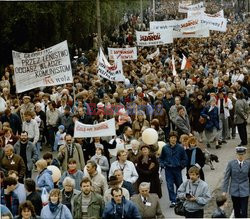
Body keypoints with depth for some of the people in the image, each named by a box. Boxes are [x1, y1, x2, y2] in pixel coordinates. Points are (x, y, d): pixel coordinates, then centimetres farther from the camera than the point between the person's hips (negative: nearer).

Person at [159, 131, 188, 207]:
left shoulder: (180, 148, -4)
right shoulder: (165, 148, -1)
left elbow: (185, 159, 5)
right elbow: (161, 158, 12)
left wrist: (181, 165, -3)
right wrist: (163, 165, -1)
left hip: (177, 169, 0)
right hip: (168, 170, 0)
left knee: (179, 185, 12)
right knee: (170, 186, -4)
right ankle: (173, 201, 1)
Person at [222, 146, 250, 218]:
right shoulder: (231, 163, -3)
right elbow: (226, 178, 0)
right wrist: (224, 190, -3)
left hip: (244, 191, -1)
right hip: (234, 191, 1)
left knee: (244, 212, -5)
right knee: (236, 211, 11)